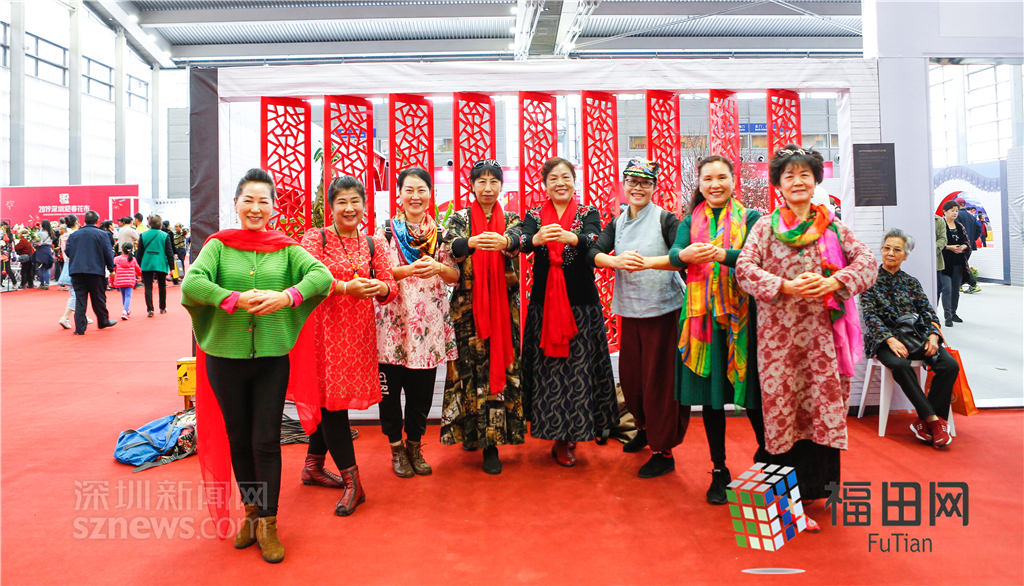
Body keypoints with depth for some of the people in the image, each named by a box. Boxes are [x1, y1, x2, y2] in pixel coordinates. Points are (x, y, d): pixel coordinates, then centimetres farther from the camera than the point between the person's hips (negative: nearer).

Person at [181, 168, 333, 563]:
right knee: (237, 439, 13)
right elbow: (191, 283, -13)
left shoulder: (285, 248, 3)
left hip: (272, 356, -1)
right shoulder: (219, 245, 2)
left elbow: (322, 275, -12)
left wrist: (286, 296, -27)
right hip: (225, 356, 1)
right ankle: (251, 511, 32)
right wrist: (236, 299, -26)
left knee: (266, 441, 2)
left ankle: (267, 524, 15)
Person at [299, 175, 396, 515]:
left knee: (329, 400, 12)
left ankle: (313, 466, 30)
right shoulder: (315, 239, 0)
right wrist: (346, 287, -24)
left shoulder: (374, 245, 11)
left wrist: (381, 288, -16)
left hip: (359, 331, 4)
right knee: (331, 399, -4)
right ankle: (352, 482, 2)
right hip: (326, 329, -4)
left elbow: (390, 289, 7)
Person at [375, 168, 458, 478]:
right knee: (390, 388, 1)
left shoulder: (440, 232, 9)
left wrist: (438, 268, -17)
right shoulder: (386, 230, 2)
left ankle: (415, 445, 26)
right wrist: (410, 270, -23)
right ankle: (396, 448, 21)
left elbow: (456, 275, 4)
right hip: (393, 321, -2)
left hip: (428, 322, 2)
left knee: (422, 391, 7)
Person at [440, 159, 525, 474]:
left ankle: (491, 440, 6)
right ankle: (473, 433, 12)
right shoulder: (460, 218, 7)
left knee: (501, 364, -2)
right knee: (472, 366, -2)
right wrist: (471, 243, -37)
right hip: (468, 305, -1)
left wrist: (505, 242, -38)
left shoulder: (510, 219, 10)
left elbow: (518, 239, -13)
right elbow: (450, 244, -14)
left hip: (503, 305, 1)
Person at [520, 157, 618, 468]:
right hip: (544, 301, 1)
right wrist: (536, 238, -36)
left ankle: (568, 436, 15)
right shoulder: (534, 215, 8)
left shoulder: (589, 213, 5)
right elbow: (523, 243, -12)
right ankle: (561, 435, 17)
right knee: (547, 367, 2)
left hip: (580, 302, -1)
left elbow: (593, 241, -17)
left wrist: (571, 238, -39)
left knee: (578, 366, -1)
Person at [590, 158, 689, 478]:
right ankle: (645, 428, 37)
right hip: (630, 310, 5)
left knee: (660, 379, -3)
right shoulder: (617, 223, 10)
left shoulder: (665, 219, -4)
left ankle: (663, 450, 10)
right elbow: (594, 253, -4)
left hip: (664, 309, -5)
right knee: (629, 376, 12)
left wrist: (647, 262, -31)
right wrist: (616, 261, -24)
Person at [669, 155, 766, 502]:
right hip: (702, 314, 2)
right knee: (709, 393, 6)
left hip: (741, 314, -2)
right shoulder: (691, 222, 12)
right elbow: (674, 254, -6)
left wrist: (722, 254, -32)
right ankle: (719, 471, 19)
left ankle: (767, 454, 27)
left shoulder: (750, 218, 5)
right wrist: (685, 255, -30)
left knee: (748, 388, 0)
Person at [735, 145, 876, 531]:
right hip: (778, 332, -1)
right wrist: (786, 286, -18)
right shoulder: (766, 226, 6)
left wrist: (832, 282, -13)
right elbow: (744, 268, -5)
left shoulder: (832, 225, 10)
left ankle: (815, 487, 19)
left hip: (822, 331, 2)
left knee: (824, 406, 3)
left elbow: (867, 261, 4)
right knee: (781, 406, 2)